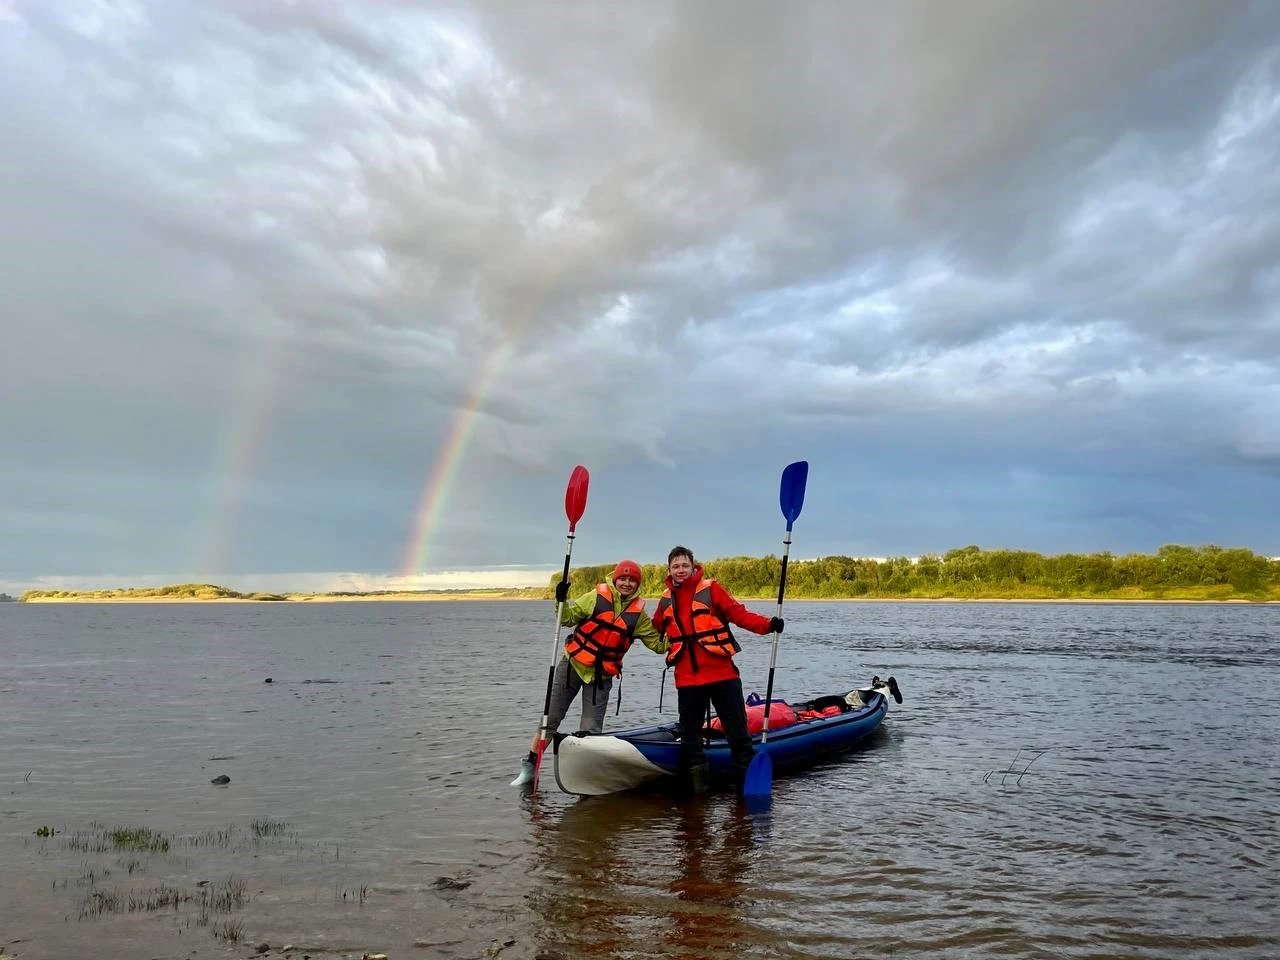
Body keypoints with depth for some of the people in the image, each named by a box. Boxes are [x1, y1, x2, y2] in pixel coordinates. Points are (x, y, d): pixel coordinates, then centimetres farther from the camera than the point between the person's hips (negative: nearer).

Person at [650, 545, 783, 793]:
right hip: (686, 678, 4)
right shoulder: (666, 599, 10)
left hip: (721, 673, -4)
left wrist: (768, 624, -23)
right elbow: (654, 630, 23)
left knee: (737, 730, 1)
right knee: (689, 734, 12)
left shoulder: (710, 589, -3)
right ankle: (696, 780, 26)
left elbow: (739, 614, -10)